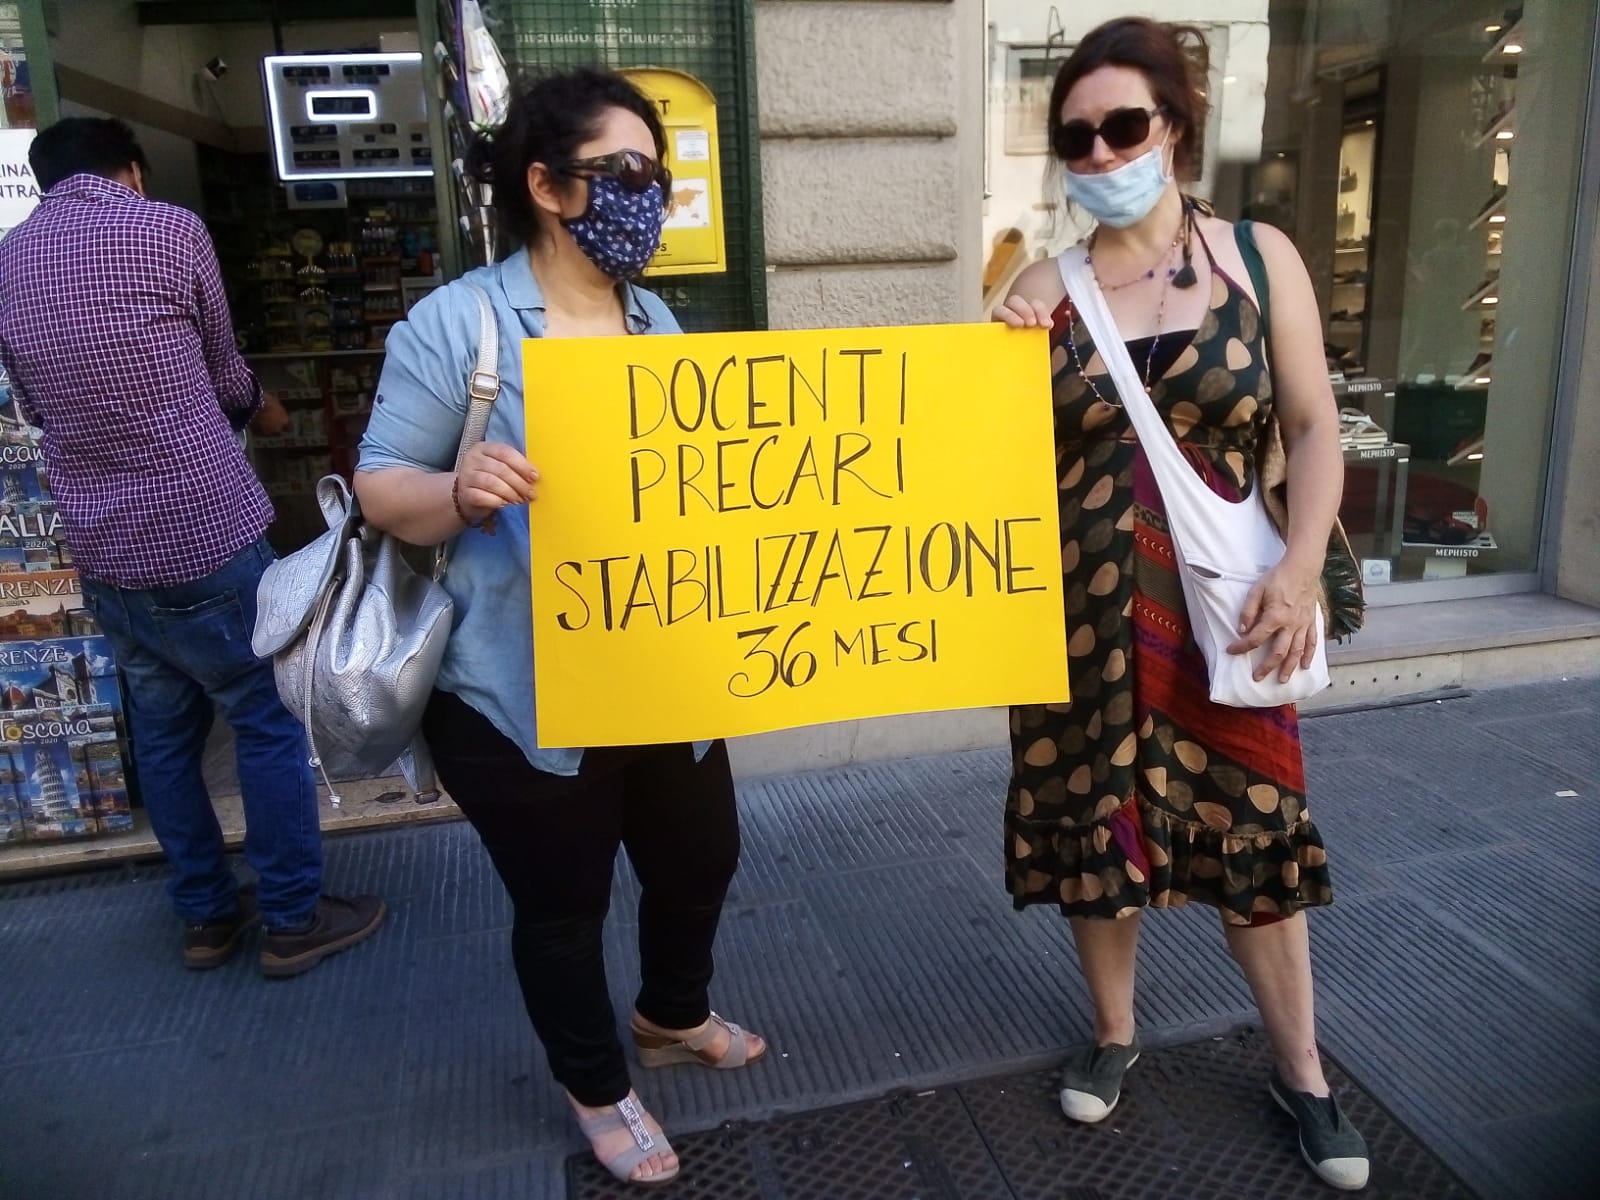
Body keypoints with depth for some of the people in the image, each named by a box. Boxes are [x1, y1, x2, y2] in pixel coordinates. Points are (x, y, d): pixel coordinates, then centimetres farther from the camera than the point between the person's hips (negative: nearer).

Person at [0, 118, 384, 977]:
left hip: (101, 549, 6)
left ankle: (206, 915, 29)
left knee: (162, 734, 16)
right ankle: (293, 919, 17)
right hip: (205, 534, -6)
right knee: (268, 724, 7)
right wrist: (256, 410, 27)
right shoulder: (168, 229, -7)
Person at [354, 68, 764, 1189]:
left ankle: (675, 1018, 52)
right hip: (526, 695, -6)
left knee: (702, 859, 21)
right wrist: (460, 491, -31)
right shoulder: (455, 322, -12)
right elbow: (381, 488, -11)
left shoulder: (658, 320, 7)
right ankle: (598, 1091, 40)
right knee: (563, 905, 12)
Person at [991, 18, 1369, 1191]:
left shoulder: (1260, 256, 0)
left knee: (1255, 828, 9)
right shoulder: (1044, 287, 1)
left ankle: (1301, 1070, 32)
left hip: (1221, 604, 0)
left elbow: (1314, 428, -1)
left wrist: (1300, 569, -13)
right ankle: (1115, 1034, 36)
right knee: (1095, 823, 11)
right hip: (1081, 612, 1)